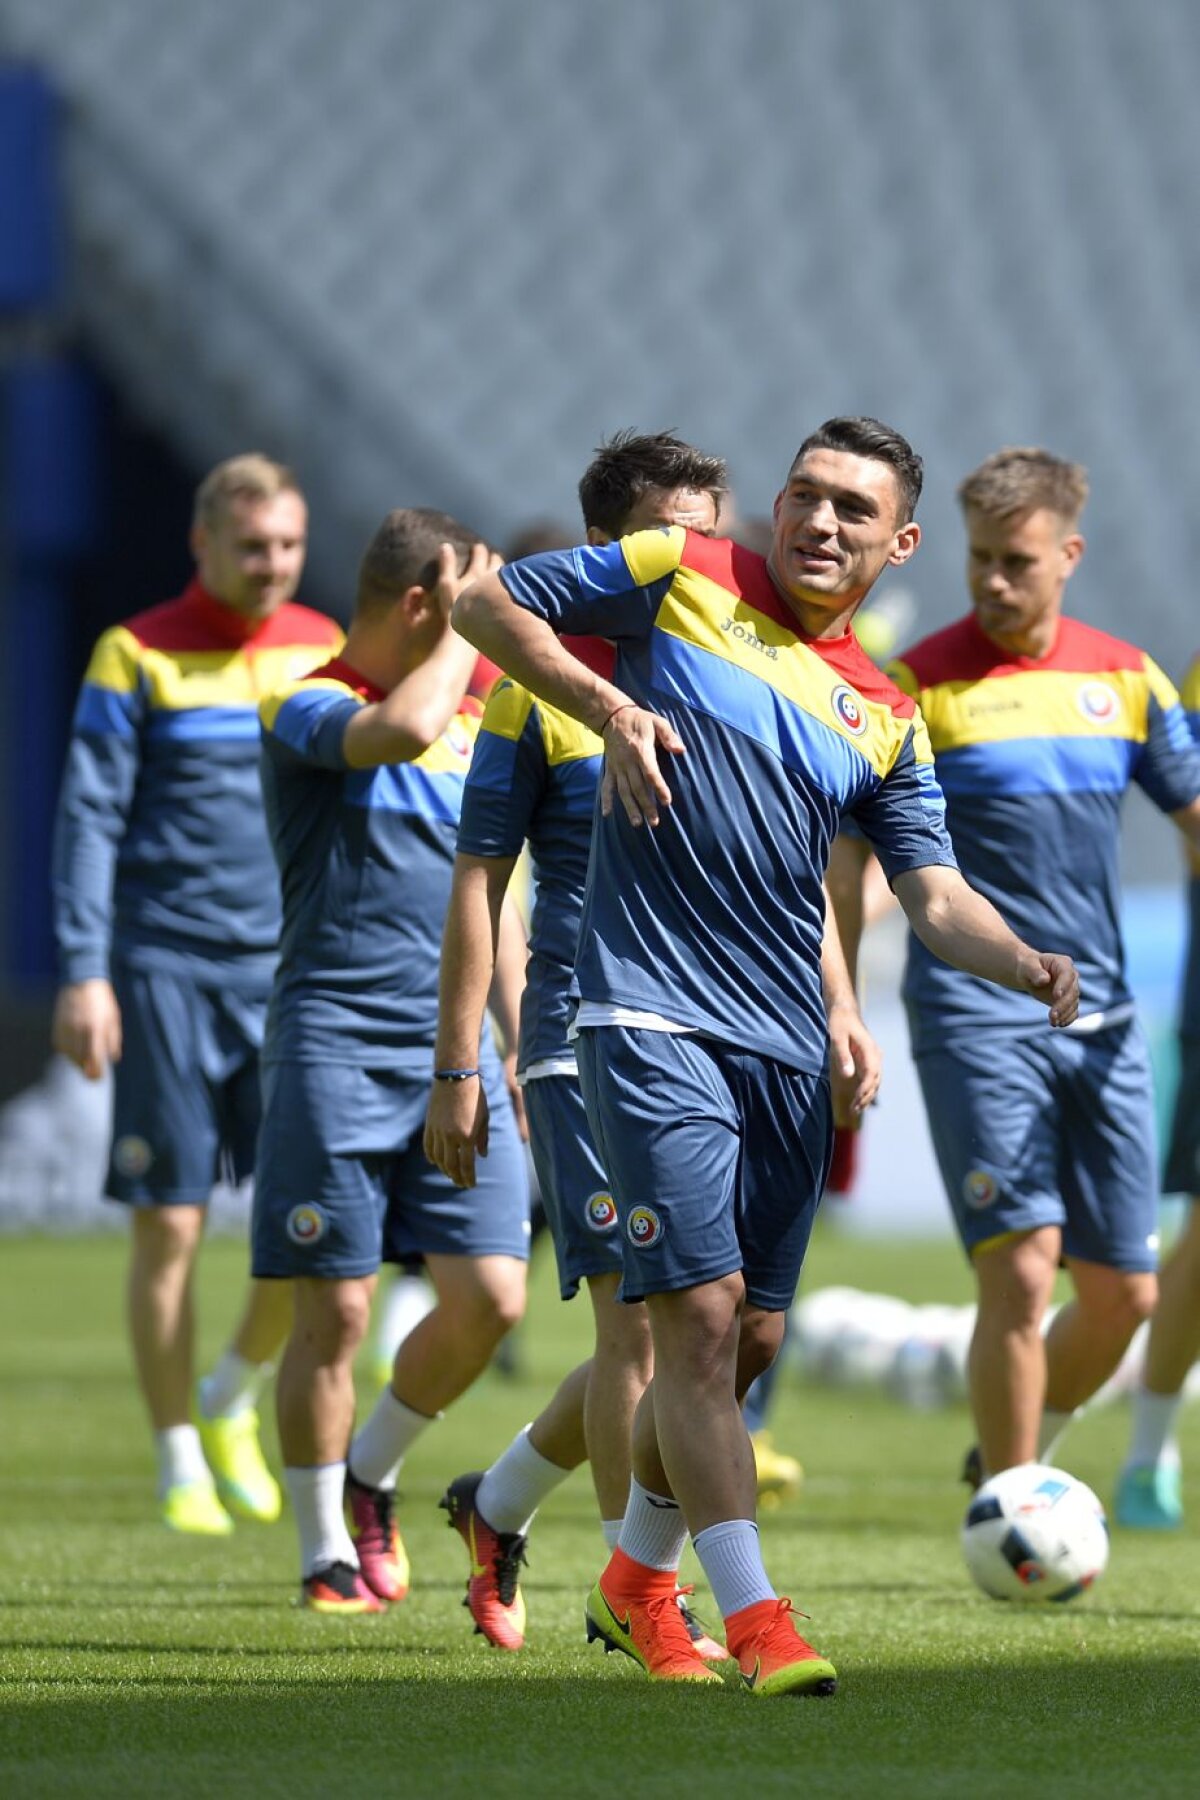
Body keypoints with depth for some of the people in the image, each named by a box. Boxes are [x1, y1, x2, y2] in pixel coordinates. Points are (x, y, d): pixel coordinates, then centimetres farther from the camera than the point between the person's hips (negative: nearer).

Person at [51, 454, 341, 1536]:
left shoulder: (323, 649, 10)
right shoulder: (139, 657, -2)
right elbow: (89, 819, -4)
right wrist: (83, 973, -11)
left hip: (294, 970, 3)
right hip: (168, 969, -3)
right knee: (171, 1224, -2)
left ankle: (233, 1401, 17)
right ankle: (181, 1462, 10)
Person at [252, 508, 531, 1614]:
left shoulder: (472, 727, 18)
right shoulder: (304, 711, -4)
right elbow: (401, 727, -27)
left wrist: (521, 1049, 20)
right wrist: (468, 627, -12)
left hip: (454, 1052, 6)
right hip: (335, 1045, -6)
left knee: (490, 1298, -4)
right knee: (336, 1312, -5)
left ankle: (372, 1473, 20)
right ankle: (327, 1553, 8)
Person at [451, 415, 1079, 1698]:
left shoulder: (883, 718, 11)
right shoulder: (678, 580, 2)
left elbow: (936, 896, 5)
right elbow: (485, 604, 7)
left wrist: (1028, 966, -15)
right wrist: (605, 706, -8)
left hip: (786, 1047, 5)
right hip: (650, 1016, -5)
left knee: (752, 1335, 10)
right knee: (701, 1313, -13)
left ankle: (637, 1583, 31)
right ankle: (752, 1617, -10)